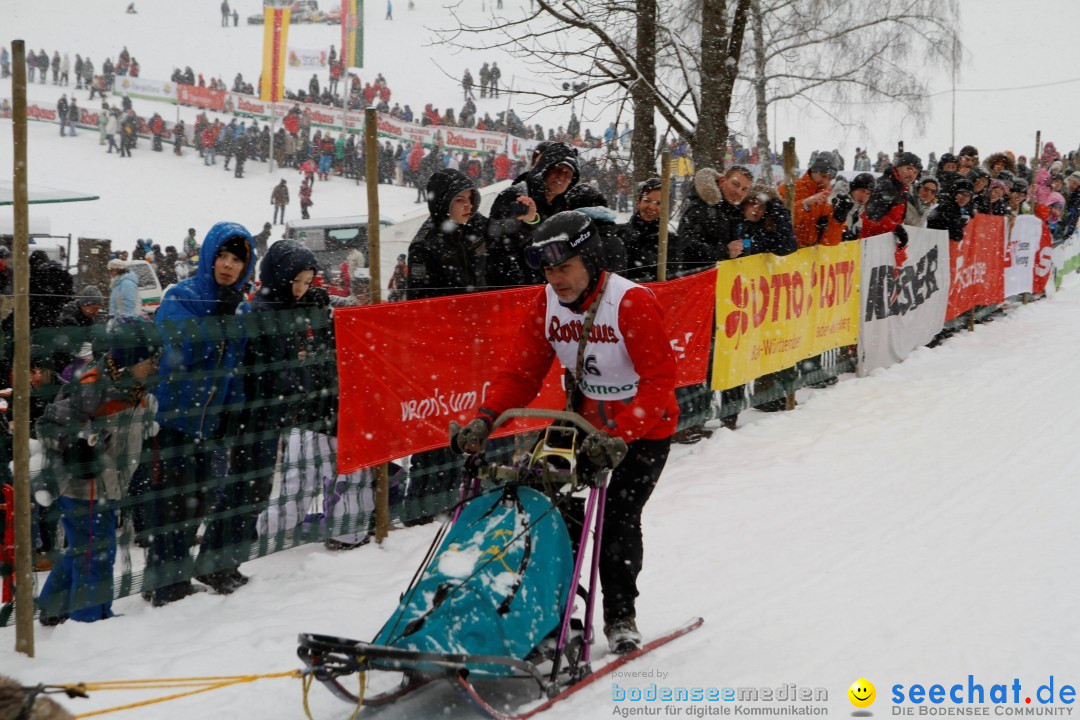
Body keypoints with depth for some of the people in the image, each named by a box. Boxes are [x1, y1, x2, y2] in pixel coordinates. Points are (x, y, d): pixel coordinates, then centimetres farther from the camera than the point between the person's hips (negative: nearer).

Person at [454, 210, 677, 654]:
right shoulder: (546, 304, -7)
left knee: (619, 515, -12)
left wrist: (618, 435, -41)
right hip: (587, 421, 5)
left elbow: (659, 381, -29)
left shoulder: (633, 303, -25)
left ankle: (620, 617, 7)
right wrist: (485, 419, -22)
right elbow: (522, 371, -5)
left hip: (645, 427, -5)